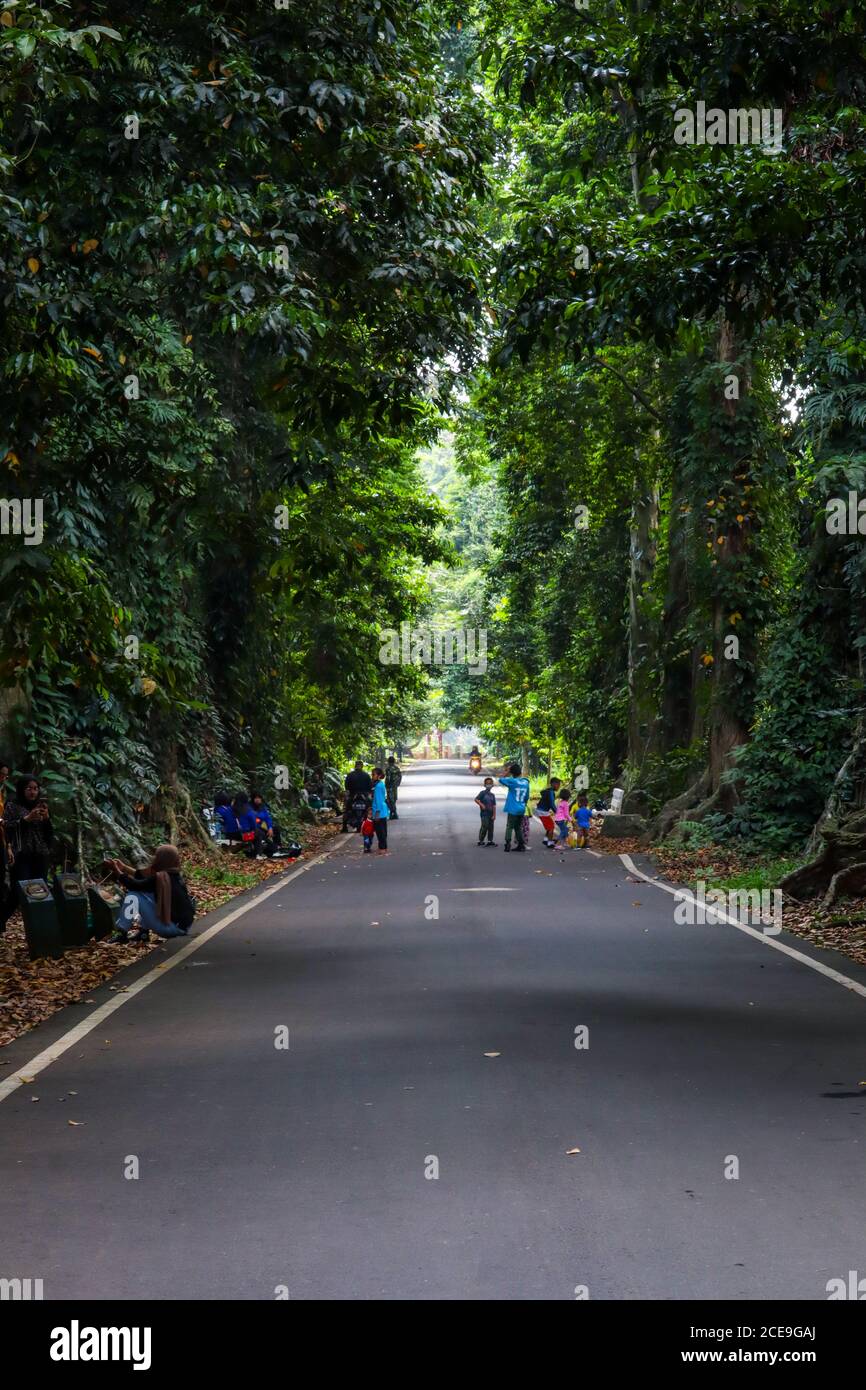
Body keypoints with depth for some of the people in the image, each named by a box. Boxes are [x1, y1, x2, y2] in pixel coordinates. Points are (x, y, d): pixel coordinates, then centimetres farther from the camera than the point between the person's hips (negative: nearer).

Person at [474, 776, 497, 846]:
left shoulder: (492, 795, 12)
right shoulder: (483, 793, -3)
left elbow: (494, 805, 9)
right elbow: (476, 799, -12)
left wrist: (494, 815, 3)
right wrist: (481, 805, -19)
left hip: (490, 814, 6)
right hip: (484, 814, -6)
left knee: (491, 827, 6)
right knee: (484, 827, -9)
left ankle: (490, 840, 12)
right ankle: (480, 840, -1)